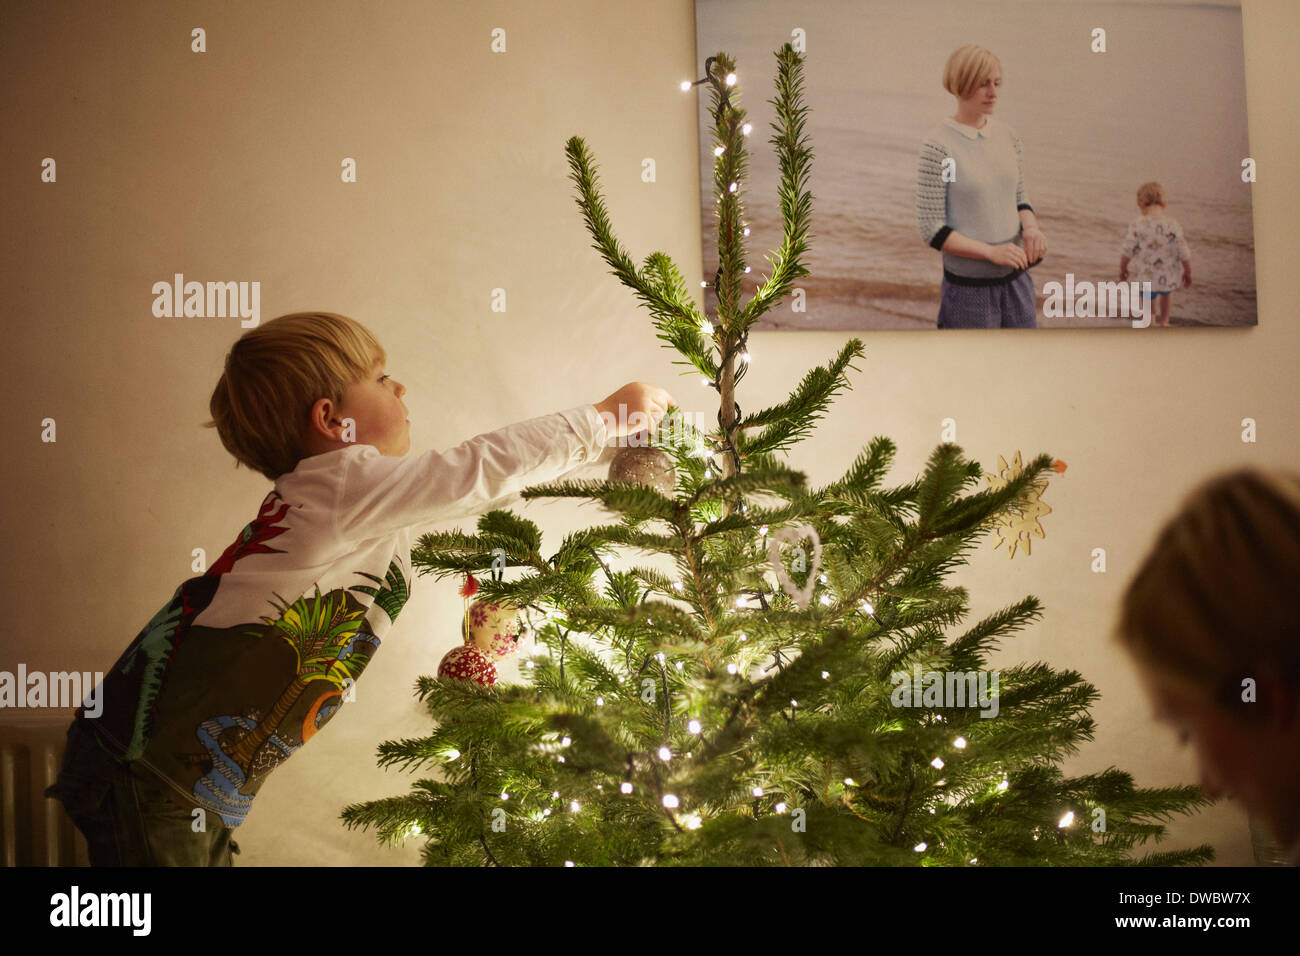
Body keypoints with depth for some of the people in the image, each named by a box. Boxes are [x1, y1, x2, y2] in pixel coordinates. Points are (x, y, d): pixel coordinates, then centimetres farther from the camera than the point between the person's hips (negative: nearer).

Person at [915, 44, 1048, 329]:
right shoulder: (938, 147, -13)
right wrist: (991, 252, -23)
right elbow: (931, 230, -14)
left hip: (1015, 281, 6)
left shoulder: (1007, 136, 4)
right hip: (968, 286, -6)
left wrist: (1031, 229, -9)